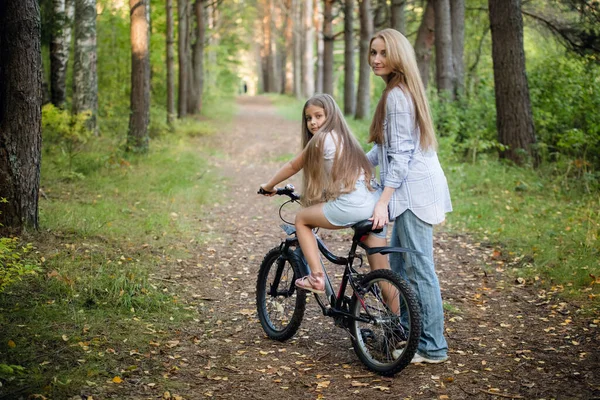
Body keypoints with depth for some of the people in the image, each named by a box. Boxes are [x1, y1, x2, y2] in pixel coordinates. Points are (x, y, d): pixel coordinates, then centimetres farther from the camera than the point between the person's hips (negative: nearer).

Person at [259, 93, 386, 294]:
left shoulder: (320, 139, 0)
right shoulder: (344, 136, 24)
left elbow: (292, 167, 12)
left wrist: (268, 186, 27)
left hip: (351, 206, -8)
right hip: (374, 205, 8)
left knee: (301, 218, 14)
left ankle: (316, 277, 6)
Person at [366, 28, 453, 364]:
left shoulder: (396, 96, -14)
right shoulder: (403, 91, 17)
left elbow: (401, 155, -19)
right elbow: (389, 146, 23)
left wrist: (383, 202, -22)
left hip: (414, 189, -11)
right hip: (416, 187, 11)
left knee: (419, 268, -6)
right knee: (399, 264, 18)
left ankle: (433, 348, 2)